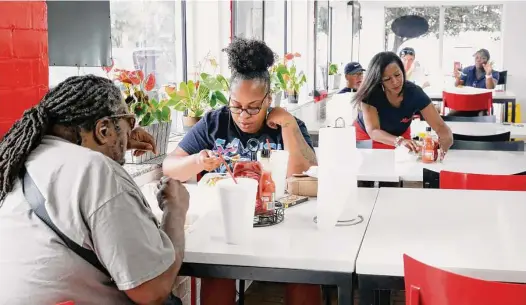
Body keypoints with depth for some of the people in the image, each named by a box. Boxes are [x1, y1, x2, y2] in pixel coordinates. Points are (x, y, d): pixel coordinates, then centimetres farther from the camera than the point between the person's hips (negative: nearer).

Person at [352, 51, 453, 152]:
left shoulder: (414, 93, -23)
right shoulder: (370, 94, -28)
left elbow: (441, 127, -27)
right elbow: (373, 131, -36)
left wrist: (444, 144, -50)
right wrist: (399, 141, -55)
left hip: (401, 134, 2)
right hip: (367, 136, -2)